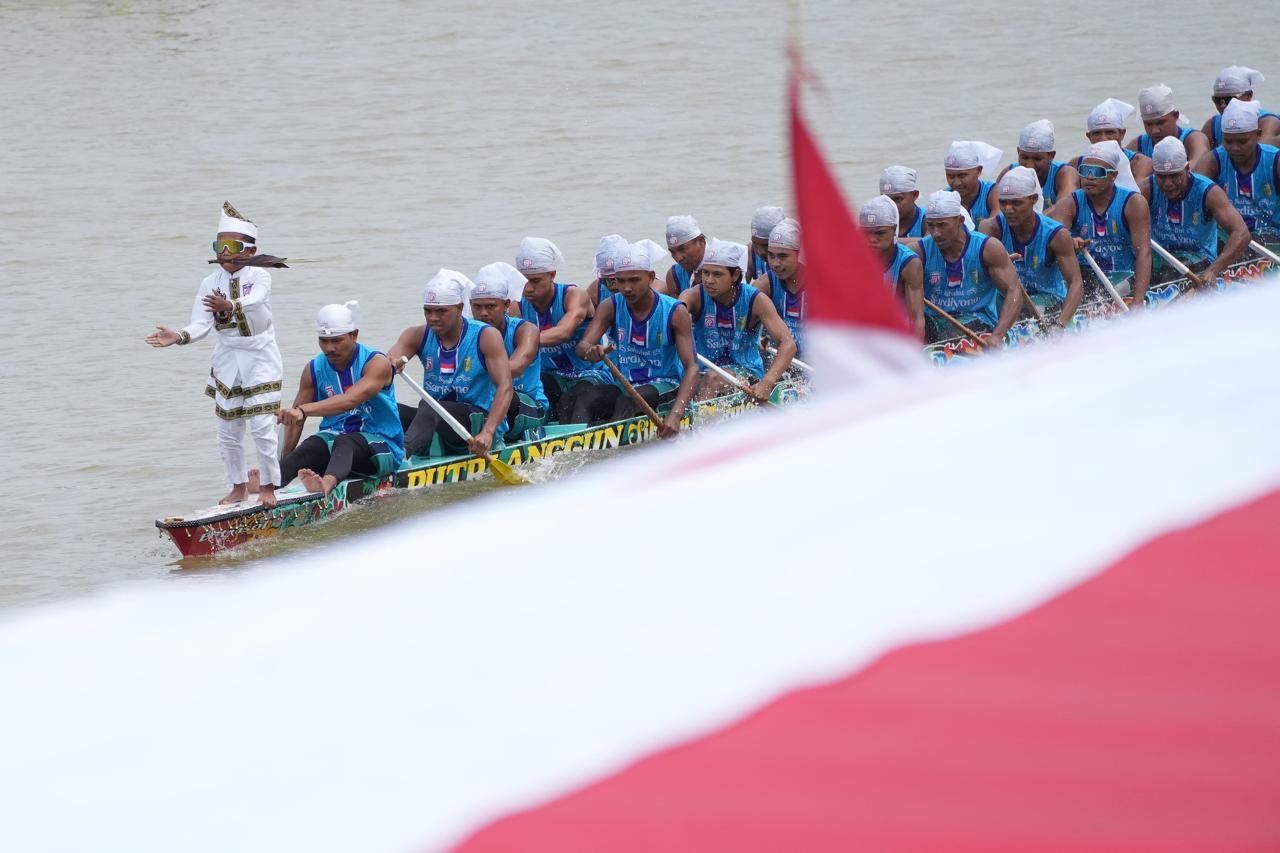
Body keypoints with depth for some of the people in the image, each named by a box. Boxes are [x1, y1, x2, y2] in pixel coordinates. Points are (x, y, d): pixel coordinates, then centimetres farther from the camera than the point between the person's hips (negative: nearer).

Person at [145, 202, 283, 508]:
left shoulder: (259, 278, -10)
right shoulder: (210, 284, 1)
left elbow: (253, 306, -32)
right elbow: (201, 323, -9)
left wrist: (230, 307, -52)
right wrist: (180, 336, -30)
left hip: (260, 360, -5)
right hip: (227, 363, 5)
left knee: (262, 426, -8)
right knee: (228, 431, 10)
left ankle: (267, 486, 7)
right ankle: (239, 486, 25)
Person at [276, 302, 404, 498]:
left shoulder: (377, 364, -10)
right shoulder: (314, 370, 6)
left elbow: (351, 400, -29)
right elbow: (294, 420, 5)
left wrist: (303, 410, -42)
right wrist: (284, 464, -5)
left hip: (380, 443, -4)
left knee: (345, 442, -37)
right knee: (311, 447, -30)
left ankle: (327, 483, -72)